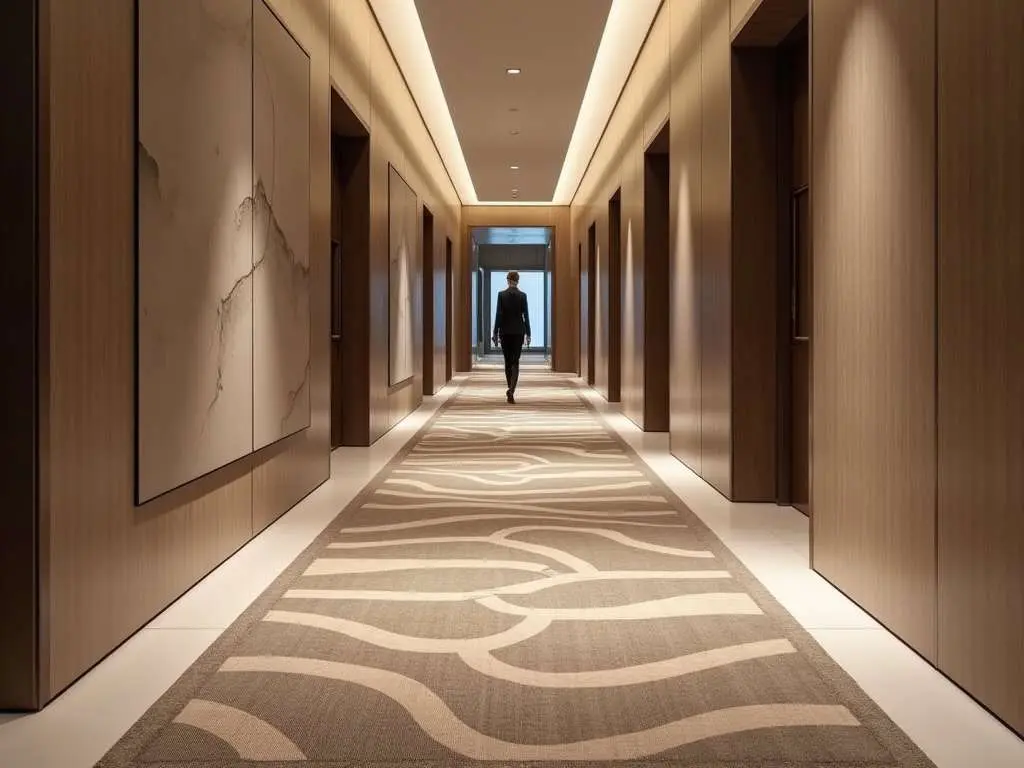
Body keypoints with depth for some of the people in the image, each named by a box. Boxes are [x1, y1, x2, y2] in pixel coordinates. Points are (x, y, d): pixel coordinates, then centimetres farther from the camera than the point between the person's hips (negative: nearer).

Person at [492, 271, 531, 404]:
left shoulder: (501, 294, -5)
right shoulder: (522, 295, -3)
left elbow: (498, 314, -7)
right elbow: (526, 315, -3)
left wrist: (496, 333, -3)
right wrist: (528, 334, 3)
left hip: (505, 331, 0)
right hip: (518, 331, 0)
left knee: (508, 361, 14)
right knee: (515, 362, -1)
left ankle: (511, 390, 20)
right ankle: (511, 390, -20)